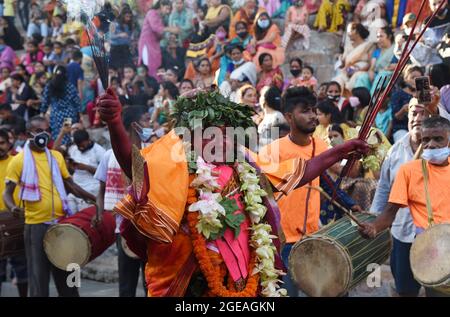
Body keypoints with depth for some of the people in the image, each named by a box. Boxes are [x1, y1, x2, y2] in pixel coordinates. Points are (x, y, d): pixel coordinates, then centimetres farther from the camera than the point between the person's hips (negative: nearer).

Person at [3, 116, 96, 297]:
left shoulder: (57, 156, 10)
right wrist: (13, 207, -23)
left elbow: (70, 185, 18)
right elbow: (8, 192, -2)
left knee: (65, 273, 13)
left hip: (60, 222, 4)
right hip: (35, 224, -4)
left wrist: (96, 199, 10)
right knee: (38, 274, 1)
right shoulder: (18, 160, -2)